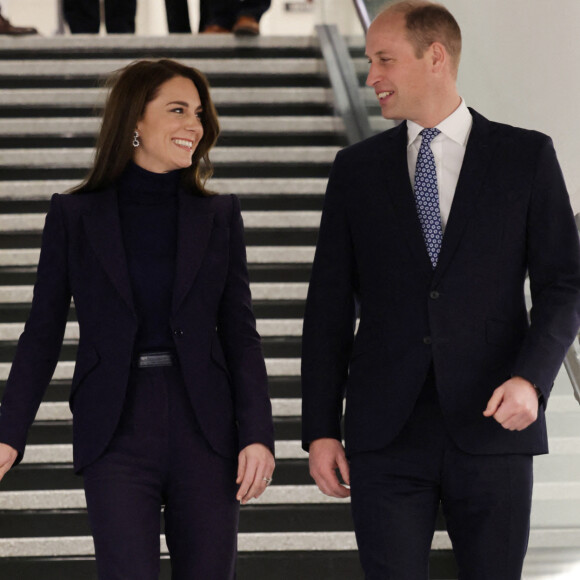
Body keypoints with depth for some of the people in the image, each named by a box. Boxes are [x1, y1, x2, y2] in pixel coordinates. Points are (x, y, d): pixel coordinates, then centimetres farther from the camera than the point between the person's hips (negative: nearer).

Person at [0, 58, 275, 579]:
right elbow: (43, 332, 4)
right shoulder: (75, 216, 4)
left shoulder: (219, 217, 8)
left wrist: (257, 433, -6)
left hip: (204, 431, 2)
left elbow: (240, 332, 6)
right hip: (117, 437, -2)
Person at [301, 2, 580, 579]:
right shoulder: (356, 169, 10)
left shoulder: (526, 156, 4)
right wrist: (320, 429, 3)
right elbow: (329, 308, 9)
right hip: (386, 434, 1)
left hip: (492, 428, -1)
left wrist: (531, 379, -14)